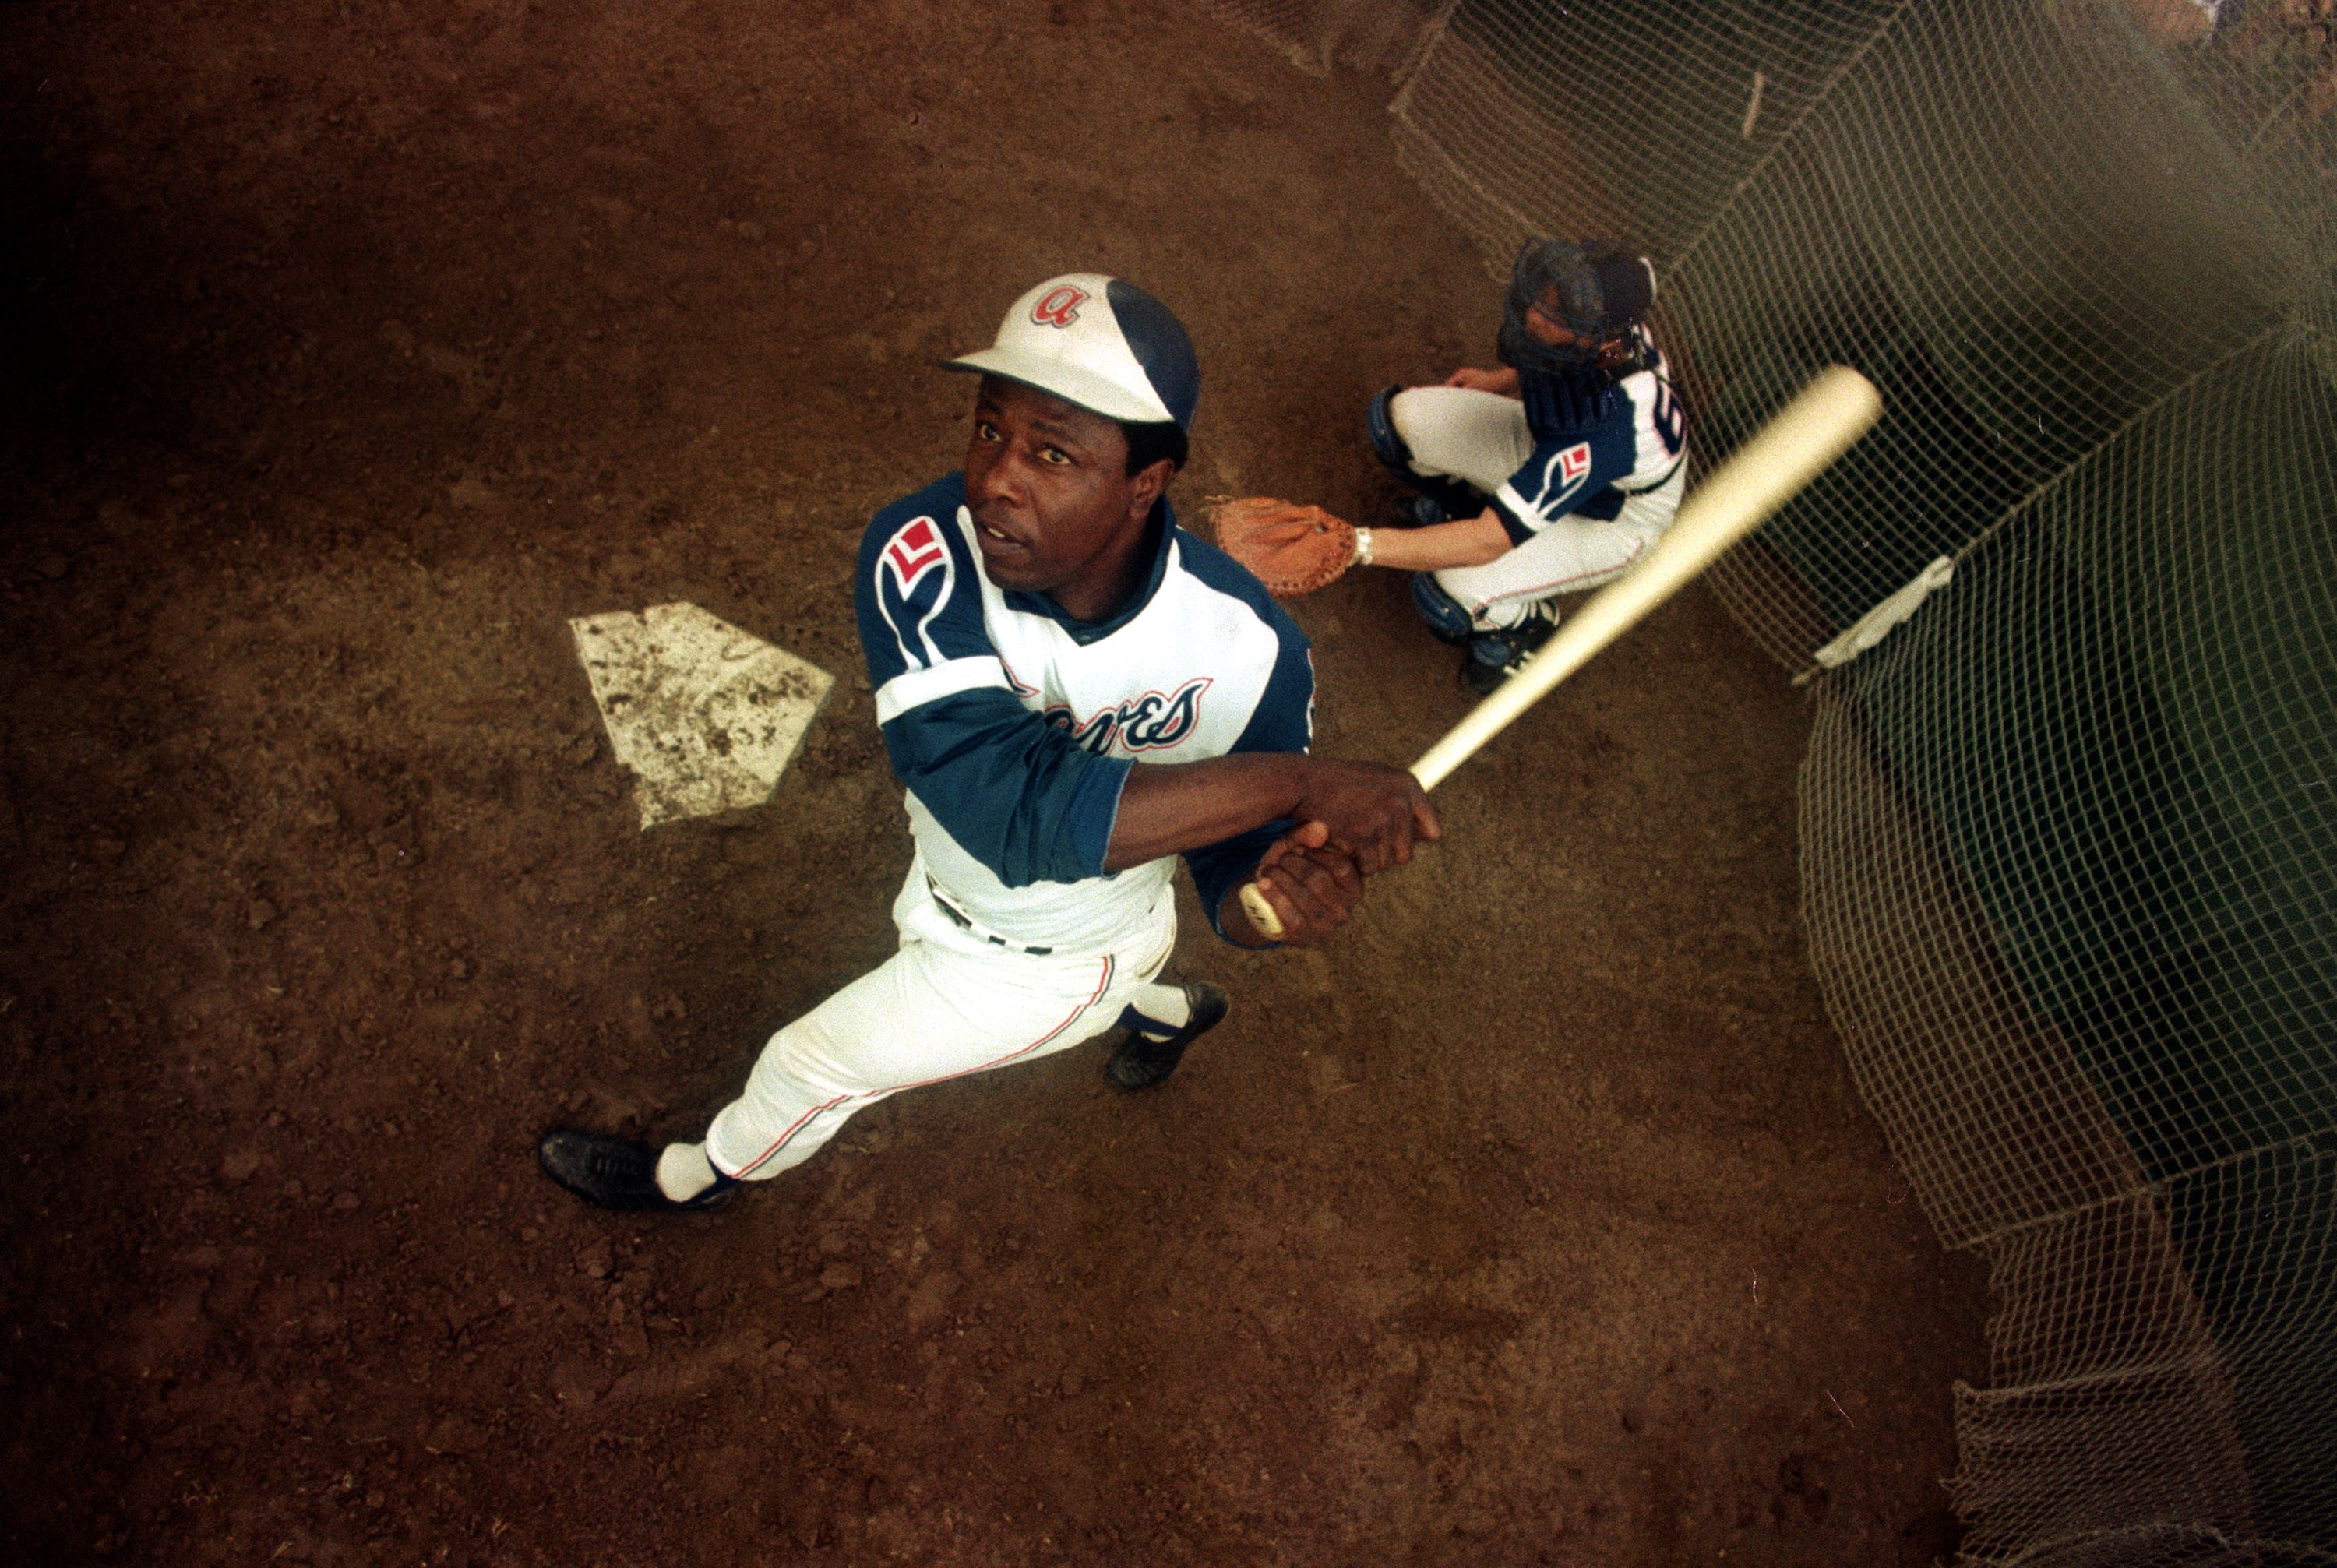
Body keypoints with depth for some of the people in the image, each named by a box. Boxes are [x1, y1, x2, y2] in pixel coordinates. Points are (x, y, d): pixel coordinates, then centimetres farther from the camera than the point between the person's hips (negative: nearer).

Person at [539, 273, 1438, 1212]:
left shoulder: (1245, 648, -34)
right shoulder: (921, 555, -34)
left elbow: (1237, 875, -20)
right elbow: (1015, 811, -46)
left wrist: (1291, 893, -45)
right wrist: (1299, 781, -49)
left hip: (1051, 961, -3)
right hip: (951, 886, 3)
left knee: (814, 1061, 13)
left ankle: (701, 1174, 52)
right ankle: (1171, 1011, 65)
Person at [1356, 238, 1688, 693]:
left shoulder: (1602, 428, -44)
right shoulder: (1601, 313, -24)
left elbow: (1489, 541, -43)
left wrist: (1356, 545, -46)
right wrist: (1503, 381, 6)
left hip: (1610, 520, -7)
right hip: (1545, 442, 7)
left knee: (1447, 591, -27)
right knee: (1398, 416, -13)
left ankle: (1529, 623, 6)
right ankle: (1459, 498, 19)